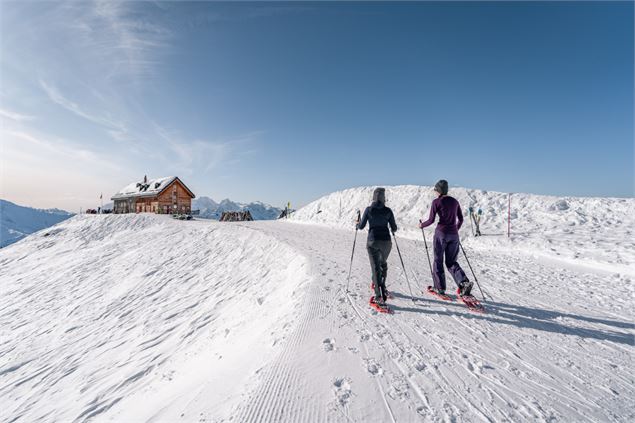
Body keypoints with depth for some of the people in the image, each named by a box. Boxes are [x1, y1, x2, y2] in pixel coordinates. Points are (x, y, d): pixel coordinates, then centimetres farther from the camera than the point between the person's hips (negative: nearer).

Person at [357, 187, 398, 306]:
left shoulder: (369, 209, -5)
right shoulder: (388, 210, -2)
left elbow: (361, 226, -2)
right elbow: (394, 228, 2)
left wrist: (357, 224, 20)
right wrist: (392, 229, 25)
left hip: (372, 241, -2)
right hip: (386, 241, 2)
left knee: (375, 267, 2)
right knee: (383, 264, 25)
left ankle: (379, 296, -3)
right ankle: (382, 287, 41)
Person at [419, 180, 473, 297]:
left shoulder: (436, 202, -6)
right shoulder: (454, 201, 10)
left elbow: (431, 220, -9)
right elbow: (461, 219, 15)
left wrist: (422, 225, 9)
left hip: (441, 233, -5)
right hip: (454, 235, 5)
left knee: (438, 261, 9)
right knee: (451, 262, 15)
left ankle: (440, 288, 14)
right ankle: (464, 282, -5)